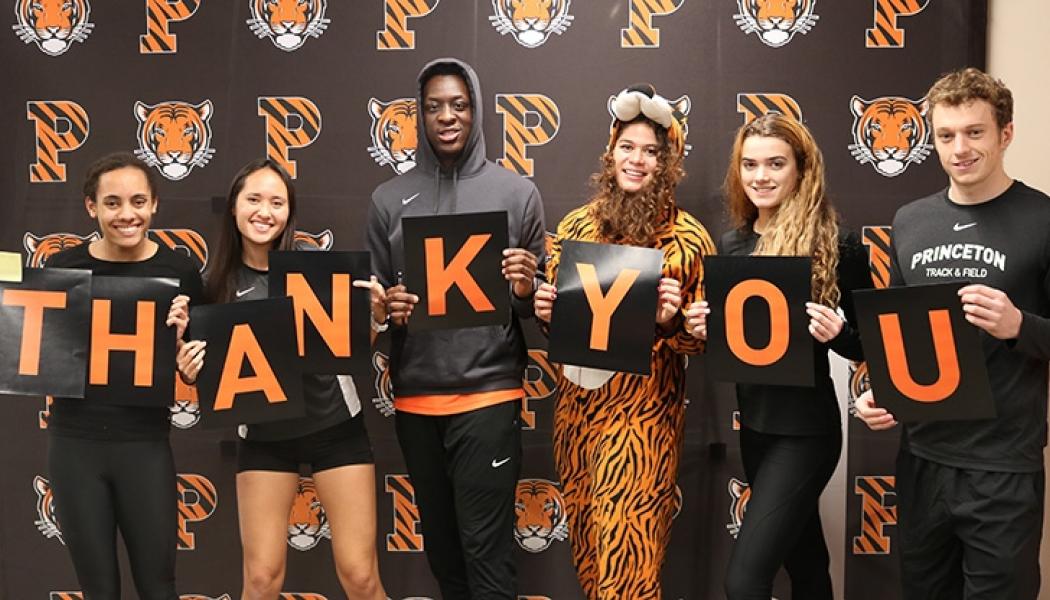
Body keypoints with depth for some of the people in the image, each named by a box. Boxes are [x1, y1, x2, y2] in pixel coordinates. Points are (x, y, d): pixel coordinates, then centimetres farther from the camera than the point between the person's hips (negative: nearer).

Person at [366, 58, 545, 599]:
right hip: (414, 397, 3)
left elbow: (539, 305, 5)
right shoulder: (389, 199, 7)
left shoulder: (517, 193, 2)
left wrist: (525, 290, -17)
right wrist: (387, 307, -11)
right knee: (441, 546, 15)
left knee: (486, 552, -3)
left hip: (488, 394, -3)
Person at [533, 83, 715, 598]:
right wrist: (543, 308, -5)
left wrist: (671, 320, -21)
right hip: (576, 403, 4)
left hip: (643, 411, -4)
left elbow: (703, 338, -2)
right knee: (585, 538, 15)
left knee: (624, 550, -2)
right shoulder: (575, 225, 5)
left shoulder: (687, 237, -5)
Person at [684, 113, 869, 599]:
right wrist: (701, 327, -4)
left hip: (805, 428, -6)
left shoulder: (836, 242, -11)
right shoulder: (731, 244, 6)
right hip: (753, 423, 6)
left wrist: (836, 333, -26)